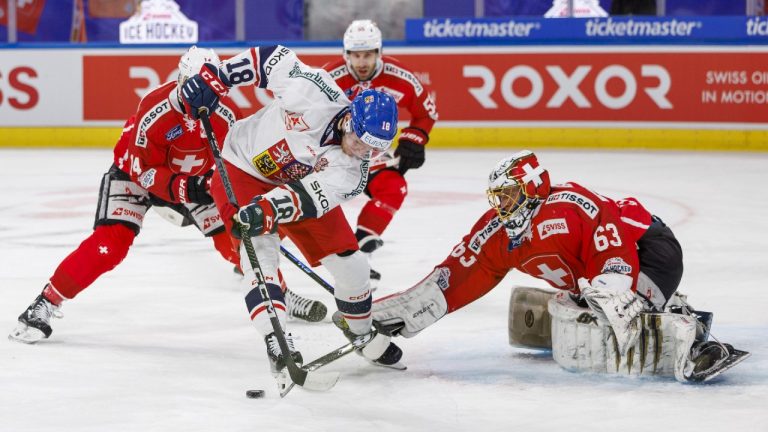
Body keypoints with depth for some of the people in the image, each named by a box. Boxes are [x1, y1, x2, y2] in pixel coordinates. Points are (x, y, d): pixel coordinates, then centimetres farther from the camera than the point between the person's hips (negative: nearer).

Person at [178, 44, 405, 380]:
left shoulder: (352, 173, -24)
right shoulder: (316, 93, -32)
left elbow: (305, 197, -38)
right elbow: (273, 57, -19)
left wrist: (268, 210, -56)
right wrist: (214, 79, -20)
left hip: (297, 183, 3)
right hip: (241, 167, -3)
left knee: (350, 264, 2)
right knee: (260, 250, -25)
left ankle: (362, 333, 29)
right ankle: (277, 345, -32)